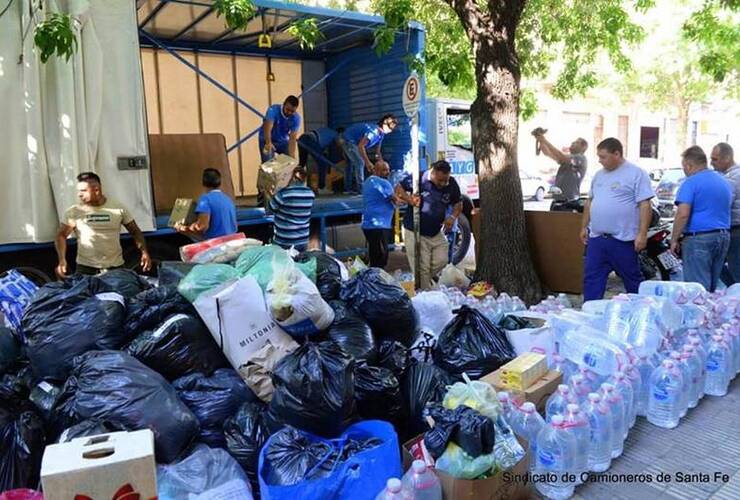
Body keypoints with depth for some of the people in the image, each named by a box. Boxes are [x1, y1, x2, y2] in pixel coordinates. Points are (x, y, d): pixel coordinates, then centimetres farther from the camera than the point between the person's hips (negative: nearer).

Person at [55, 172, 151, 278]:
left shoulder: (118, 208, 1)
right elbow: (61, 235, -2)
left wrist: (144, 252, -8)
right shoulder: (74, 211, 0)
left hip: (116, 267, 0)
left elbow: (135, 231, 6)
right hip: (86, 268, 0)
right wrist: (62, 260, -18)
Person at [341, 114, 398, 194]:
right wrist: (368, 163, -32)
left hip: (348, 141, 11)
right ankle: (360, 189, -12)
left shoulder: (381, 134, 2)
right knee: (359, 163, -13)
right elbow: (361, 146, -32)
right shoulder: (374, 131, -28)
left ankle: (348, 189, 26)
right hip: (348, 140, -11)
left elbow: (377, 153, 8)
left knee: (351, 163, 17)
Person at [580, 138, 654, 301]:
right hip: (596, 238, 6)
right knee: (591, 279, 7)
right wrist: (584, 226, 18)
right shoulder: (599, 175, 13)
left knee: (632, 280, 8)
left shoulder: (636, 174, -7)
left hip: (623, 240, -6)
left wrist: (642, 234, -17)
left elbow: (645, 205, -12)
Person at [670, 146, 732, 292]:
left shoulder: (691, 182, -10)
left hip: (699, 239, -8)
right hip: (723, 237, 8)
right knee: (711, 287, 15)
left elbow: (683, 214, -19)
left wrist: (674, 240, -12)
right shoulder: (724, 181, 16)